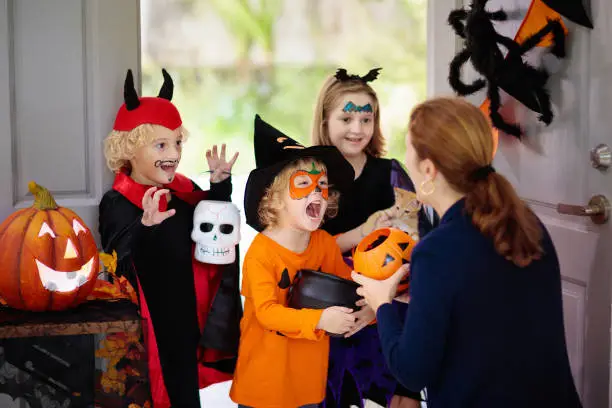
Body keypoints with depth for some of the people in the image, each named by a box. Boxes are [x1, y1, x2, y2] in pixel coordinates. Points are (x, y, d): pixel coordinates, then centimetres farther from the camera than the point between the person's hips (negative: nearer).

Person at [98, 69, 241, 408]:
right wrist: (146, 227, -45)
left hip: (190, 318, 6)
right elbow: (124, 261, -27)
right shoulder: (117, 203, -16)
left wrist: (220, 186, 0)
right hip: (152, 325, -6)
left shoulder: (184, 189, 3)